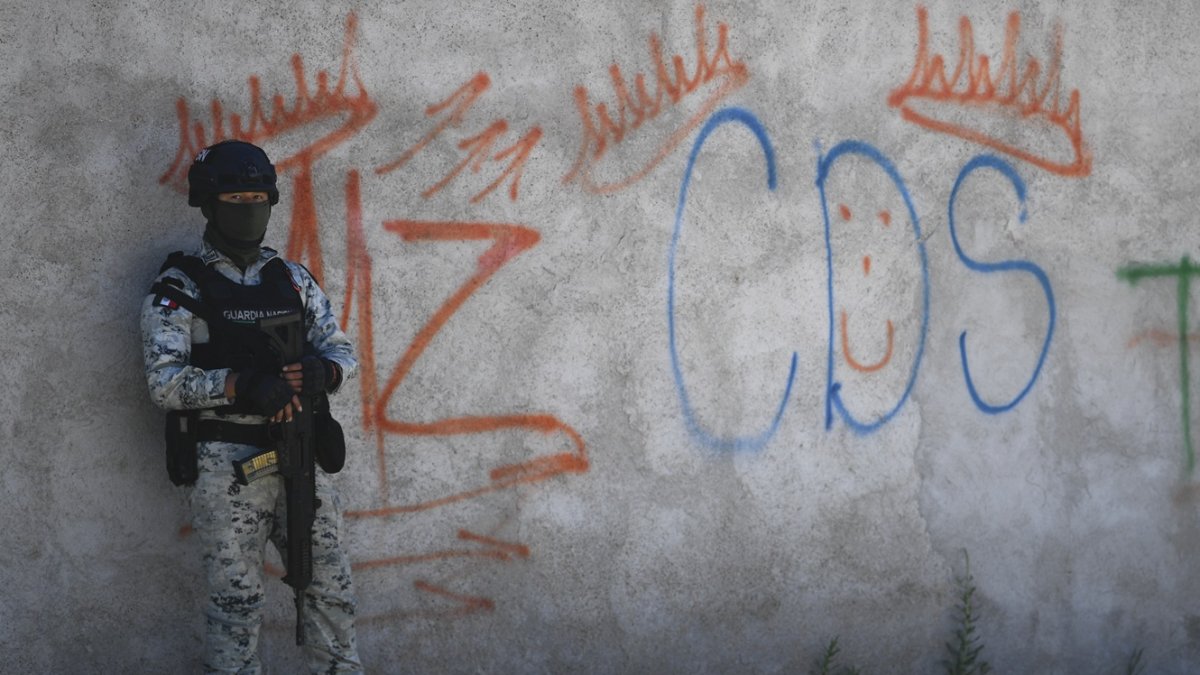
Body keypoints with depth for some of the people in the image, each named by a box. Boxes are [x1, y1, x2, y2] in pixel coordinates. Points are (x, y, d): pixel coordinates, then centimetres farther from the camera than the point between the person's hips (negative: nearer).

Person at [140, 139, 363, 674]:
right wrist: (239, 384, -23)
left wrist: (321, 370, -10)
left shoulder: (293, 279, 13)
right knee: (236, 603, -1)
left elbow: (343, 353, 13)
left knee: (331, 590, 7)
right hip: (228, 465, -5)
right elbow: (164, 383, -11)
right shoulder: (179, 288, -2)